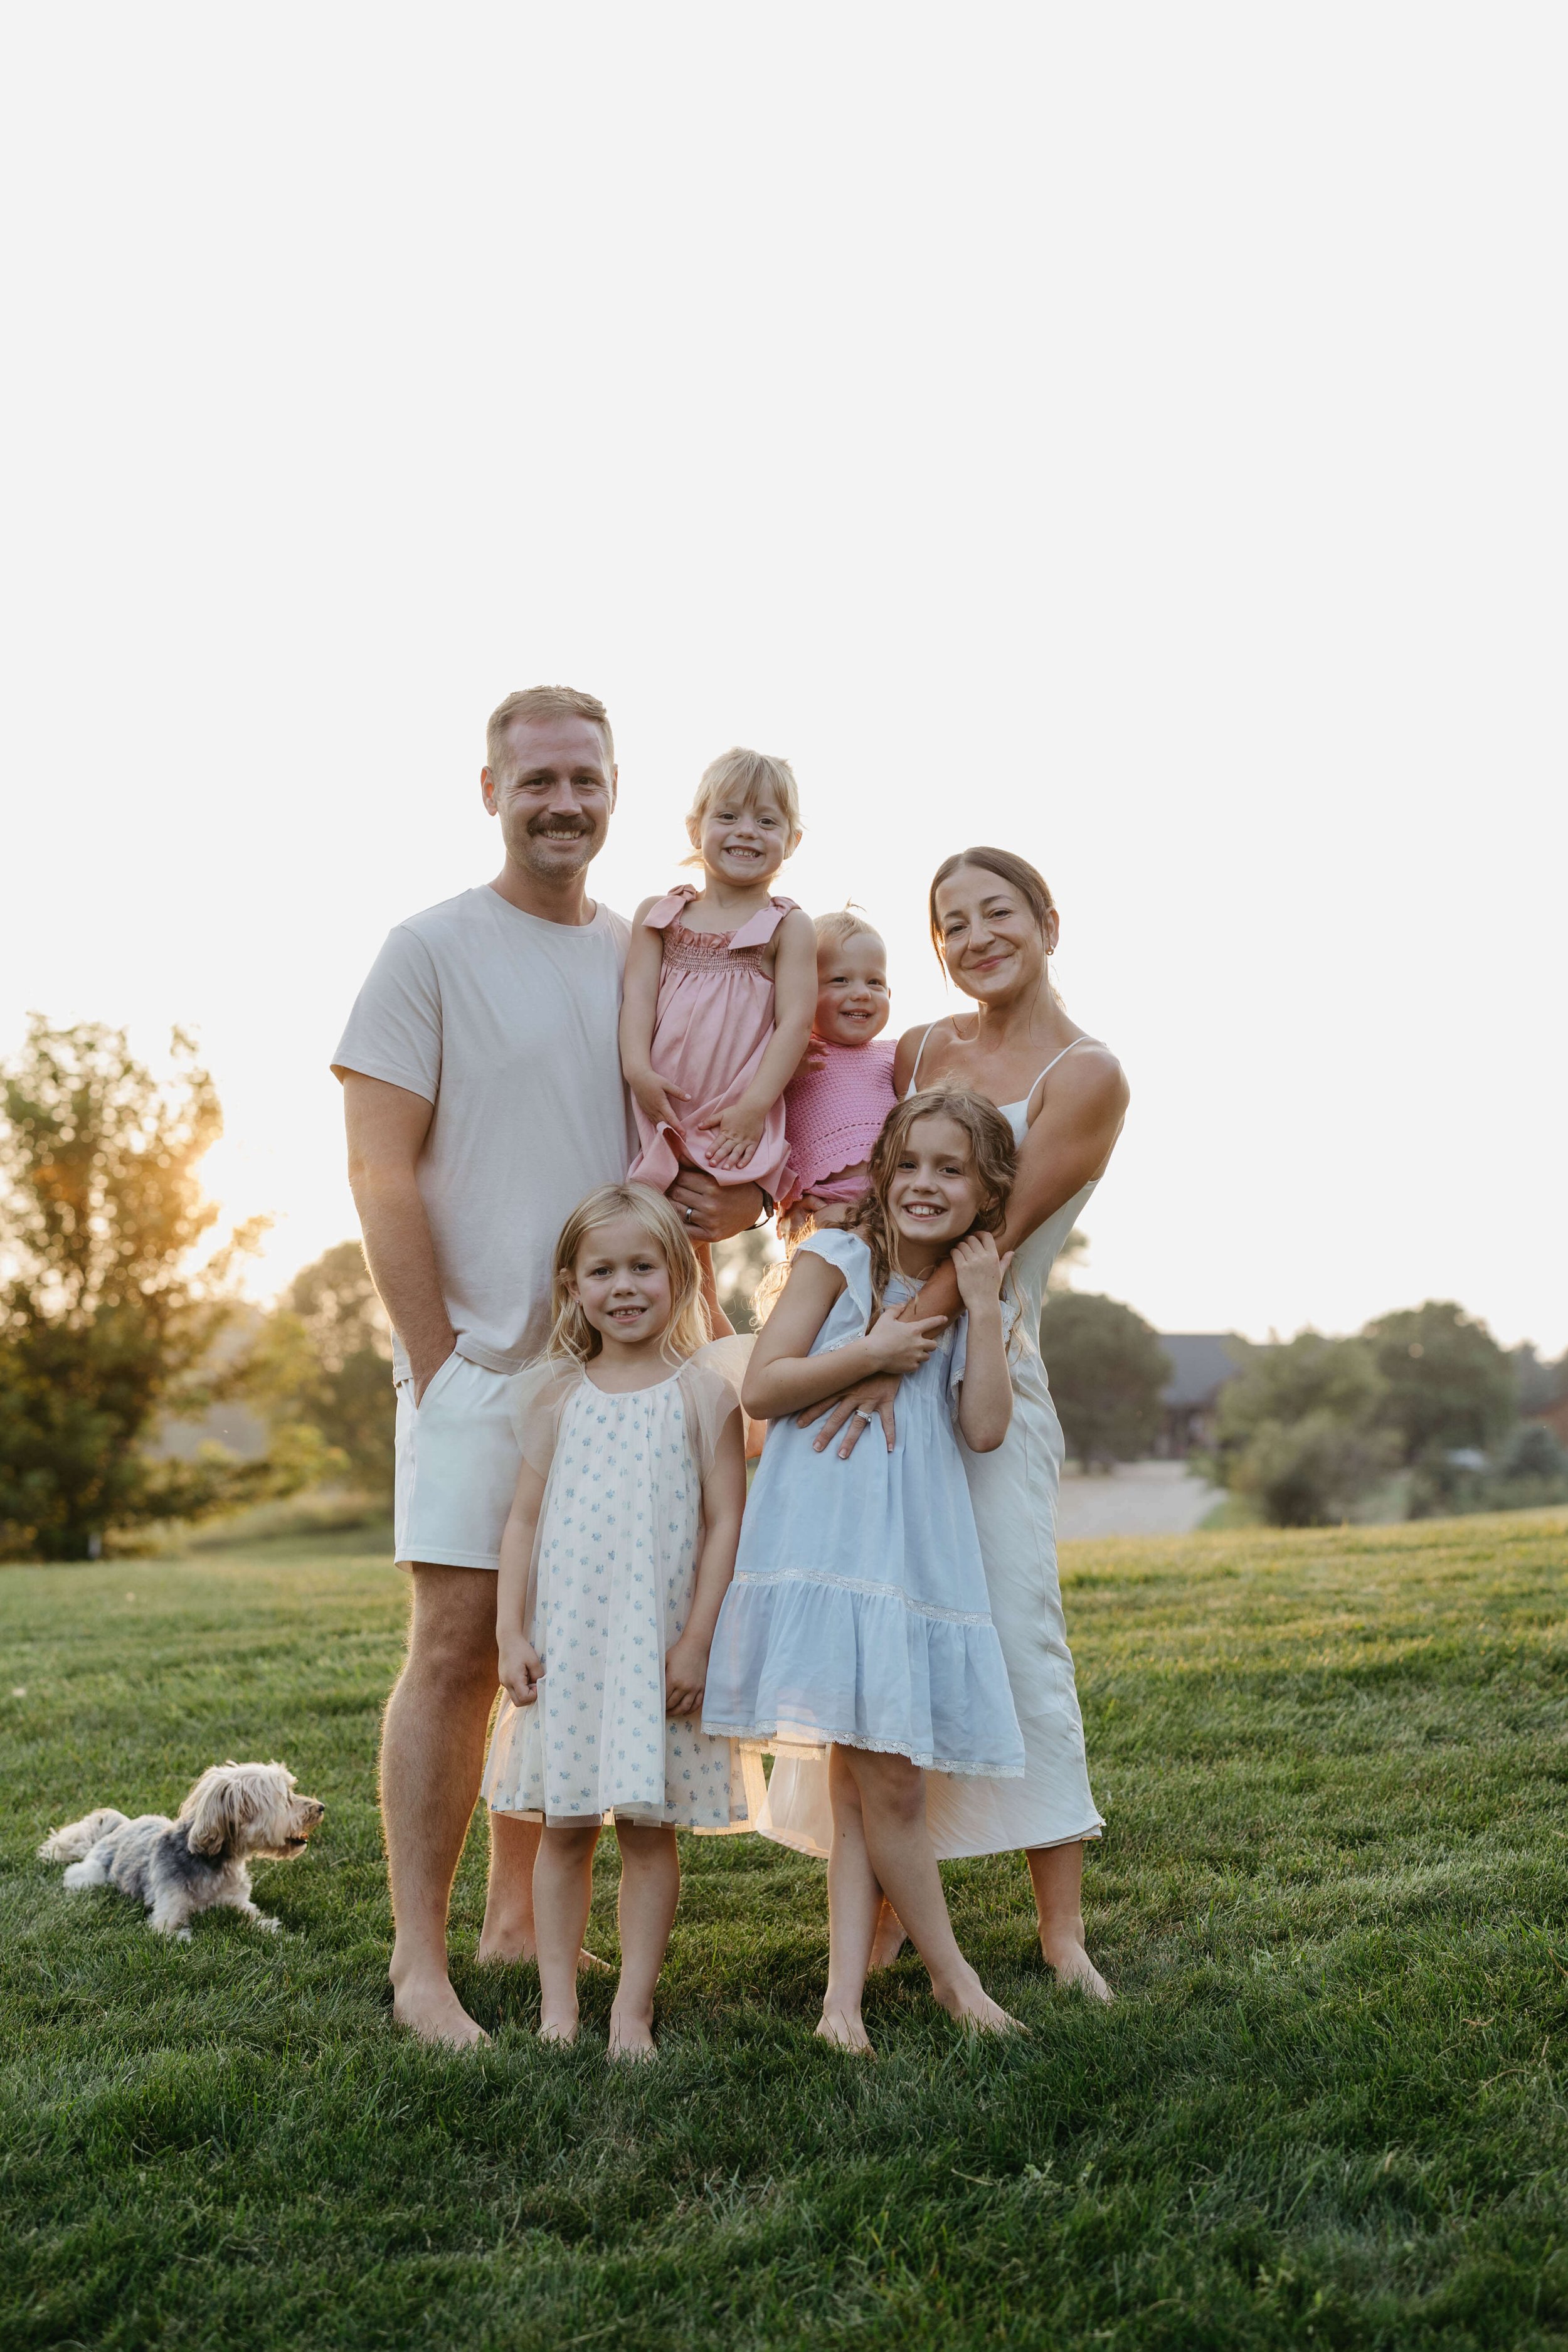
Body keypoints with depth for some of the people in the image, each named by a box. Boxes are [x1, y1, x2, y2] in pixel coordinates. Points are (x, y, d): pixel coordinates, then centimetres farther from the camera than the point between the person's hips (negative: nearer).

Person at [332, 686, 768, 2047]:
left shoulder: (650, 958, 12)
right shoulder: (432, 950, -3)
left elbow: (691, 1145, 20)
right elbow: (381, 1173, -7)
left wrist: (731, 1205, -3)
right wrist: (438, 1362, -11)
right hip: (477, 1361, -5)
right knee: (459, 1644, -7)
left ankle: (519, 1922, 21)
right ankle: (419, 1960, 0)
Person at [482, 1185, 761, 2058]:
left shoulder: (703, 1392, -2)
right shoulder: (558, 1396, 6)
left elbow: (726, 1521, -4)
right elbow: (526, 1517, 7)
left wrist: (697, 1640, -10)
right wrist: (511, 1633, 0)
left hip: (660, 1645, -2)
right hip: (567, 1641, 2)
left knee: (650, 1828, 2)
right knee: (564, 1826, 7)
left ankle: (633, 2010, 11)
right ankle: (558, 2003, 17)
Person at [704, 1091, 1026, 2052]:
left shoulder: (978, 1299, 15)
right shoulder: (836, 1259, 2)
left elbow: (987, 1429, 1)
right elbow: (763, 1388, -4)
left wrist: (981, 1306, -2)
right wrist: (876, 1350, -9)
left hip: (922, 1552, 4)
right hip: (828, 1544, -4)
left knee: (867, 1776, 1)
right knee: (882, 1780, -7)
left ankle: (845, 1997, 1)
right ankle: (952, 1972, 9)